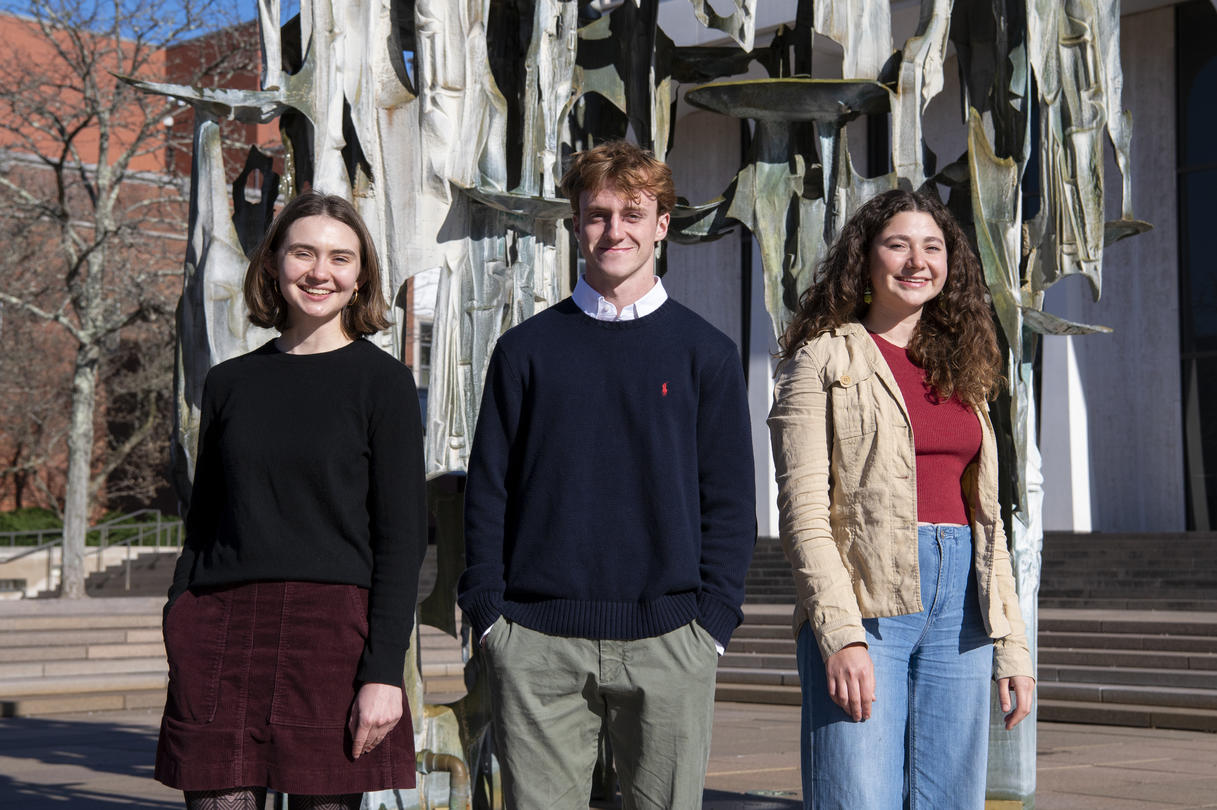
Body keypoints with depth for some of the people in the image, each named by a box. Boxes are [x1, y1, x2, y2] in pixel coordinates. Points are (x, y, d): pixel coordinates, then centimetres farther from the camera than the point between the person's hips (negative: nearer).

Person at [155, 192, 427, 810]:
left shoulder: (381, 382, 1)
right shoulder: (230, 382, 13)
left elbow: (402, 539, -3)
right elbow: (201, 525, 16)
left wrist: (384, 672, -11)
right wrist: (179, 640, 10)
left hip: (331, 629, -3)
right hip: (219, 634, 3)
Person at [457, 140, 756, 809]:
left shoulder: (705, 353, 7)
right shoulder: (527, 349, 9)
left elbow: (729, 503, 6)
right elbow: (488, 490, 8)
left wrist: (712, 621, -3)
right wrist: (487, 611, -1)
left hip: (666, 641, 0)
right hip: (538, 646, 0)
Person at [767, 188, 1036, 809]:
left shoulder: (961, 369, 17)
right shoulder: (825, 358, 1)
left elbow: (985, 515, 18)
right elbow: (802, 508, -7)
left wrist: (1013, 645, 10)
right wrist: (841, 635, -17)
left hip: (959, 602, 5)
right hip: (863, 601, -5)